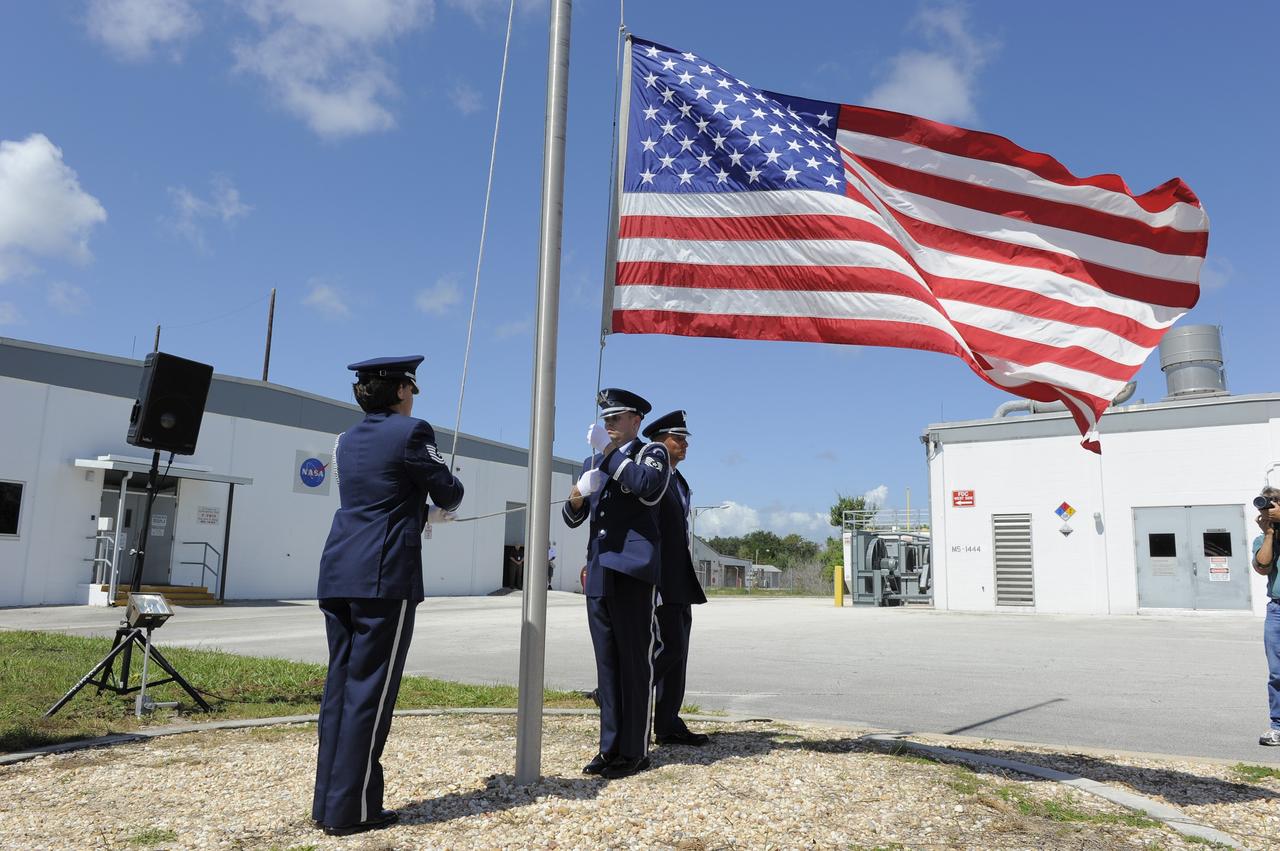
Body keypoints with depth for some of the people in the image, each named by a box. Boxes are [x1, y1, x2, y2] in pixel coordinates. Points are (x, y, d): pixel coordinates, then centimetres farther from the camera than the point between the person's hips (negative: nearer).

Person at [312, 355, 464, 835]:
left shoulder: (347, 440, 16)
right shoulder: (411, 432, -6)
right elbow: (448, 493, 1)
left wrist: (424, 513, 37)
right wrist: (445, 504, 25)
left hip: (339, 573, 8)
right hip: (385, 576, -7)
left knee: (340, 683, 12)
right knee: (370, 689, -2)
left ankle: (328, 800, 20)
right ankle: (350, 810, 4)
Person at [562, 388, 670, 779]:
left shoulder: (652, 453, 2)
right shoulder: (592, 463, 19)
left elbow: (649, 489, -20)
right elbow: (573, 519, 17)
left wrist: (612, 451, -14)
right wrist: (577, 495, -5)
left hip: (633, 574, -6)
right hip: (598, 575, 6)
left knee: (636, 664, -1)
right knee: (607, 665, 9)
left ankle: (634, 751, 7)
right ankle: (610, 746, 17)